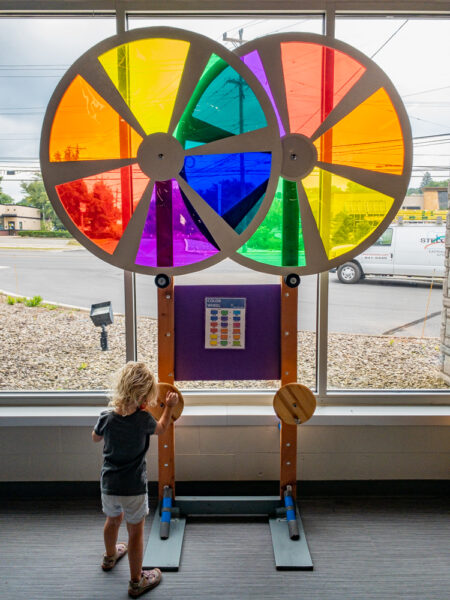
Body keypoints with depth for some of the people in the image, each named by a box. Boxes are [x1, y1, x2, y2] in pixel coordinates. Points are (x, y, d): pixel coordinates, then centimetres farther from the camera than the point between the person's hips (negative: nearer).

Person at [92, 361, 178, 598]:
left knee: (113, 519, 30)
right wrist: (169, 407, 17)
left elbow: (95, 437, 10)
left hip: (108, 485, 4)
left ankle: (110, 556, 56)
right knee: (136, 532, 13)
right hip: (134, 488, -4)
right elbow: (161, 428, 5)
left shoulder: (106, 418, -13)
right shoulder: (143, 420, -19)